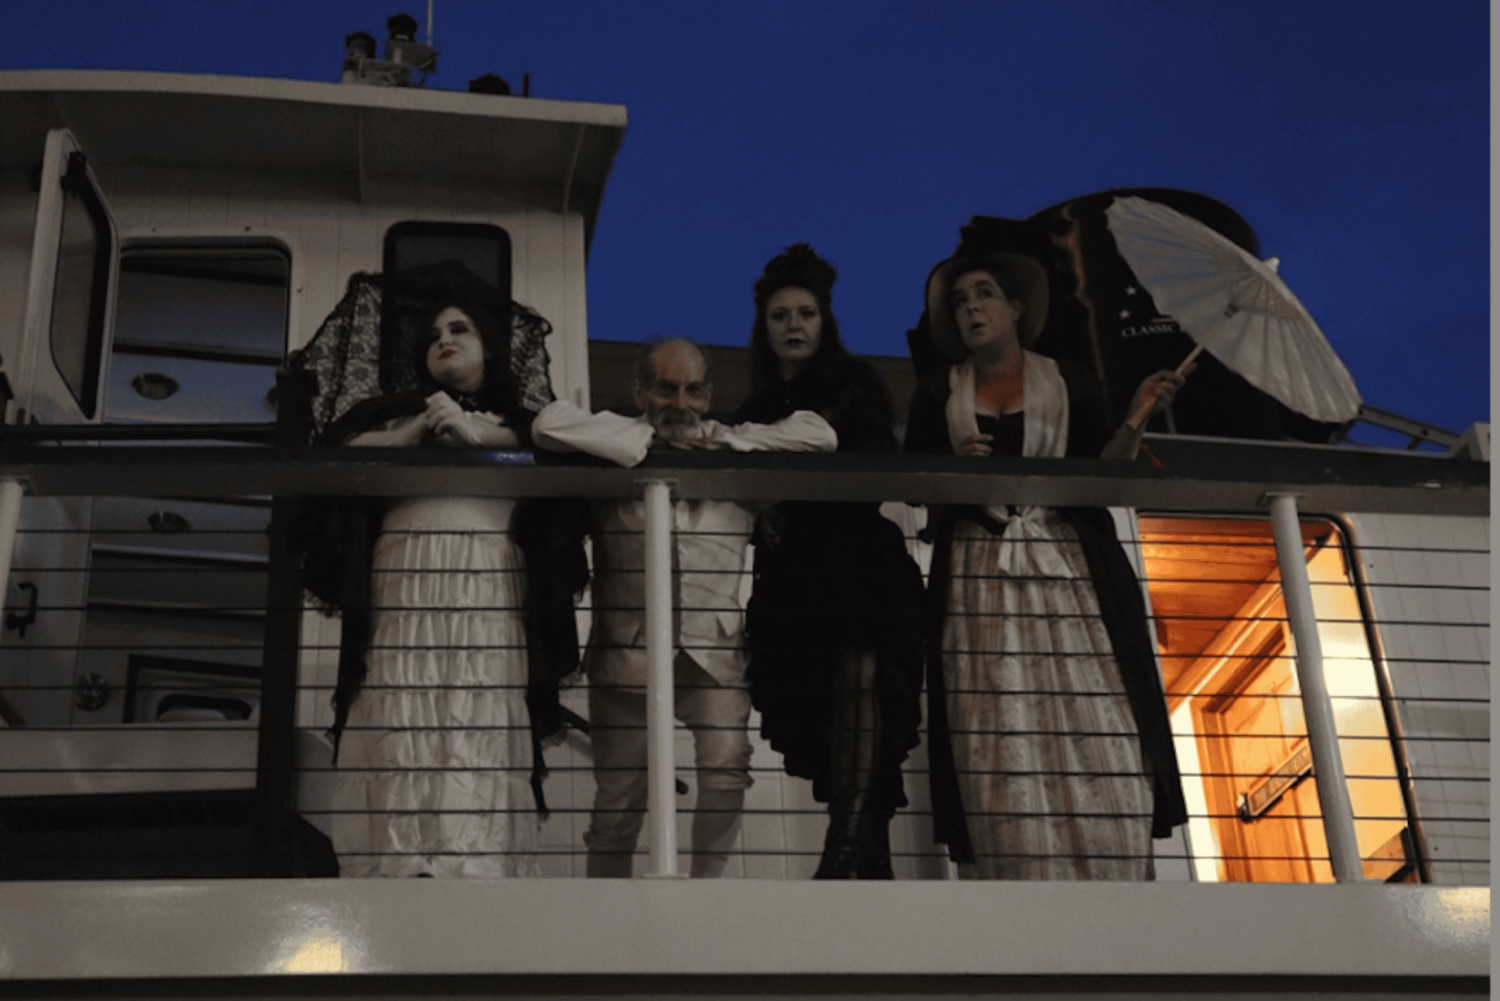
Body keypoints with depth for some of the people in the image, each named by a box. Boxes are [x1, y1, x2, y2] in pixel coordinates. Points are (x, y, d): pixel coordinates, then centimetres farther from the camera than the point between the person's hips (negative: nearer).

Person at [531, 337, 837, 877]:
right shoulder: (618, 447, 4)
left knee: (726, 773, -19)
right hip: (629, 651, -1)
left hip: (715, 651, 1)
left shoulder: (734, 451, 11)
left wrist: (719, 442, -3)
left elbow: (819, 434, 1)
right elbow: (549, 424, -13)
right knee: (618, 798, 5)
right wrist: (648, 441, -7)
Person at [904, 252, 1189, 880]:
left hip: (1068, 570, 0)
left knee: (1095, 742, -12)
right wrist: (954, 464, -6)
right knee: (999, 747, -10)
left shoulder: (1069, 385, 14)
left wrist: (1137, 417, -7)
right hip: (979, 579, 1)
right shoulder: (939, 393, 17)